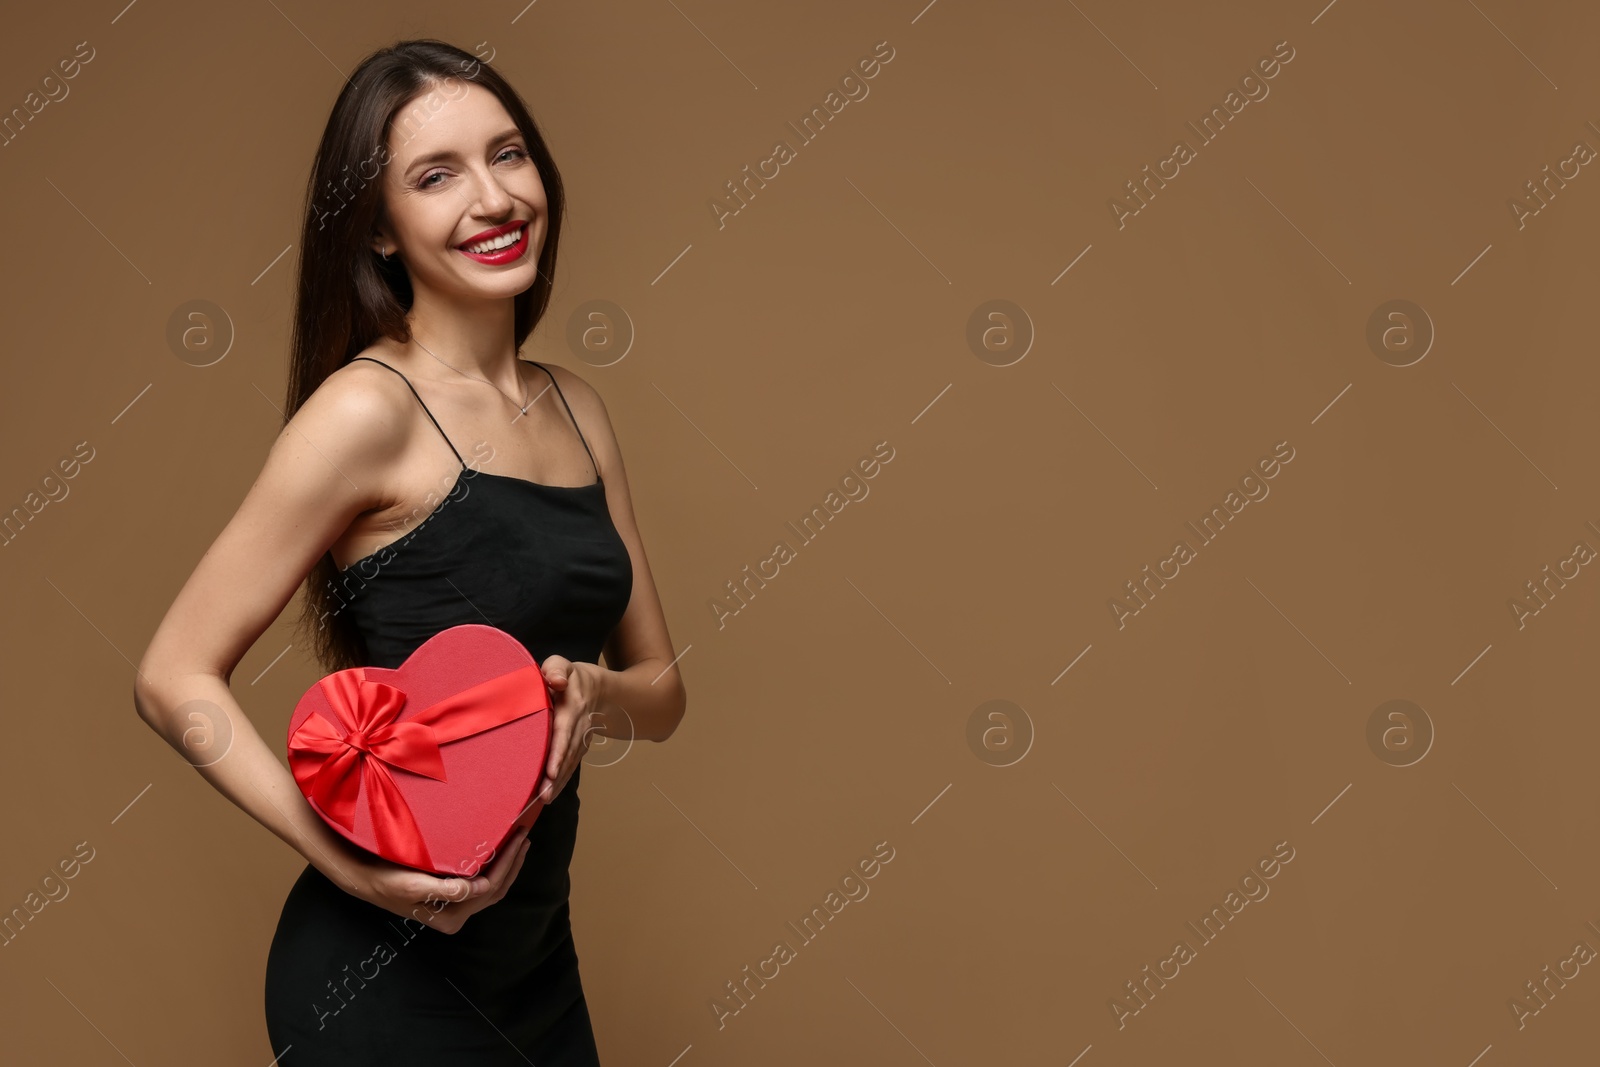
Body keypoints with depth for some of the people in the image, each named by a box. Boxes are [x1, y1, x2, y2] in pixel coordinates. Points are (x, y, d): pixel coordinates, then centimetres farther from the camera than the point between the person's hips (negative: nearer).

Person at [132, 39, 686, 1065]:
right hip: (387, 977, -7)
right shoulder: (367, 410, -15)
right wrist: (345, 857, -25)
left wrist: (595, 695, -13)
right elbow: (175, 678, -14)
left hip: (538, 954, 7)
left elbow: (662, 690, 9)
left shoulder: (577, 409, 5)